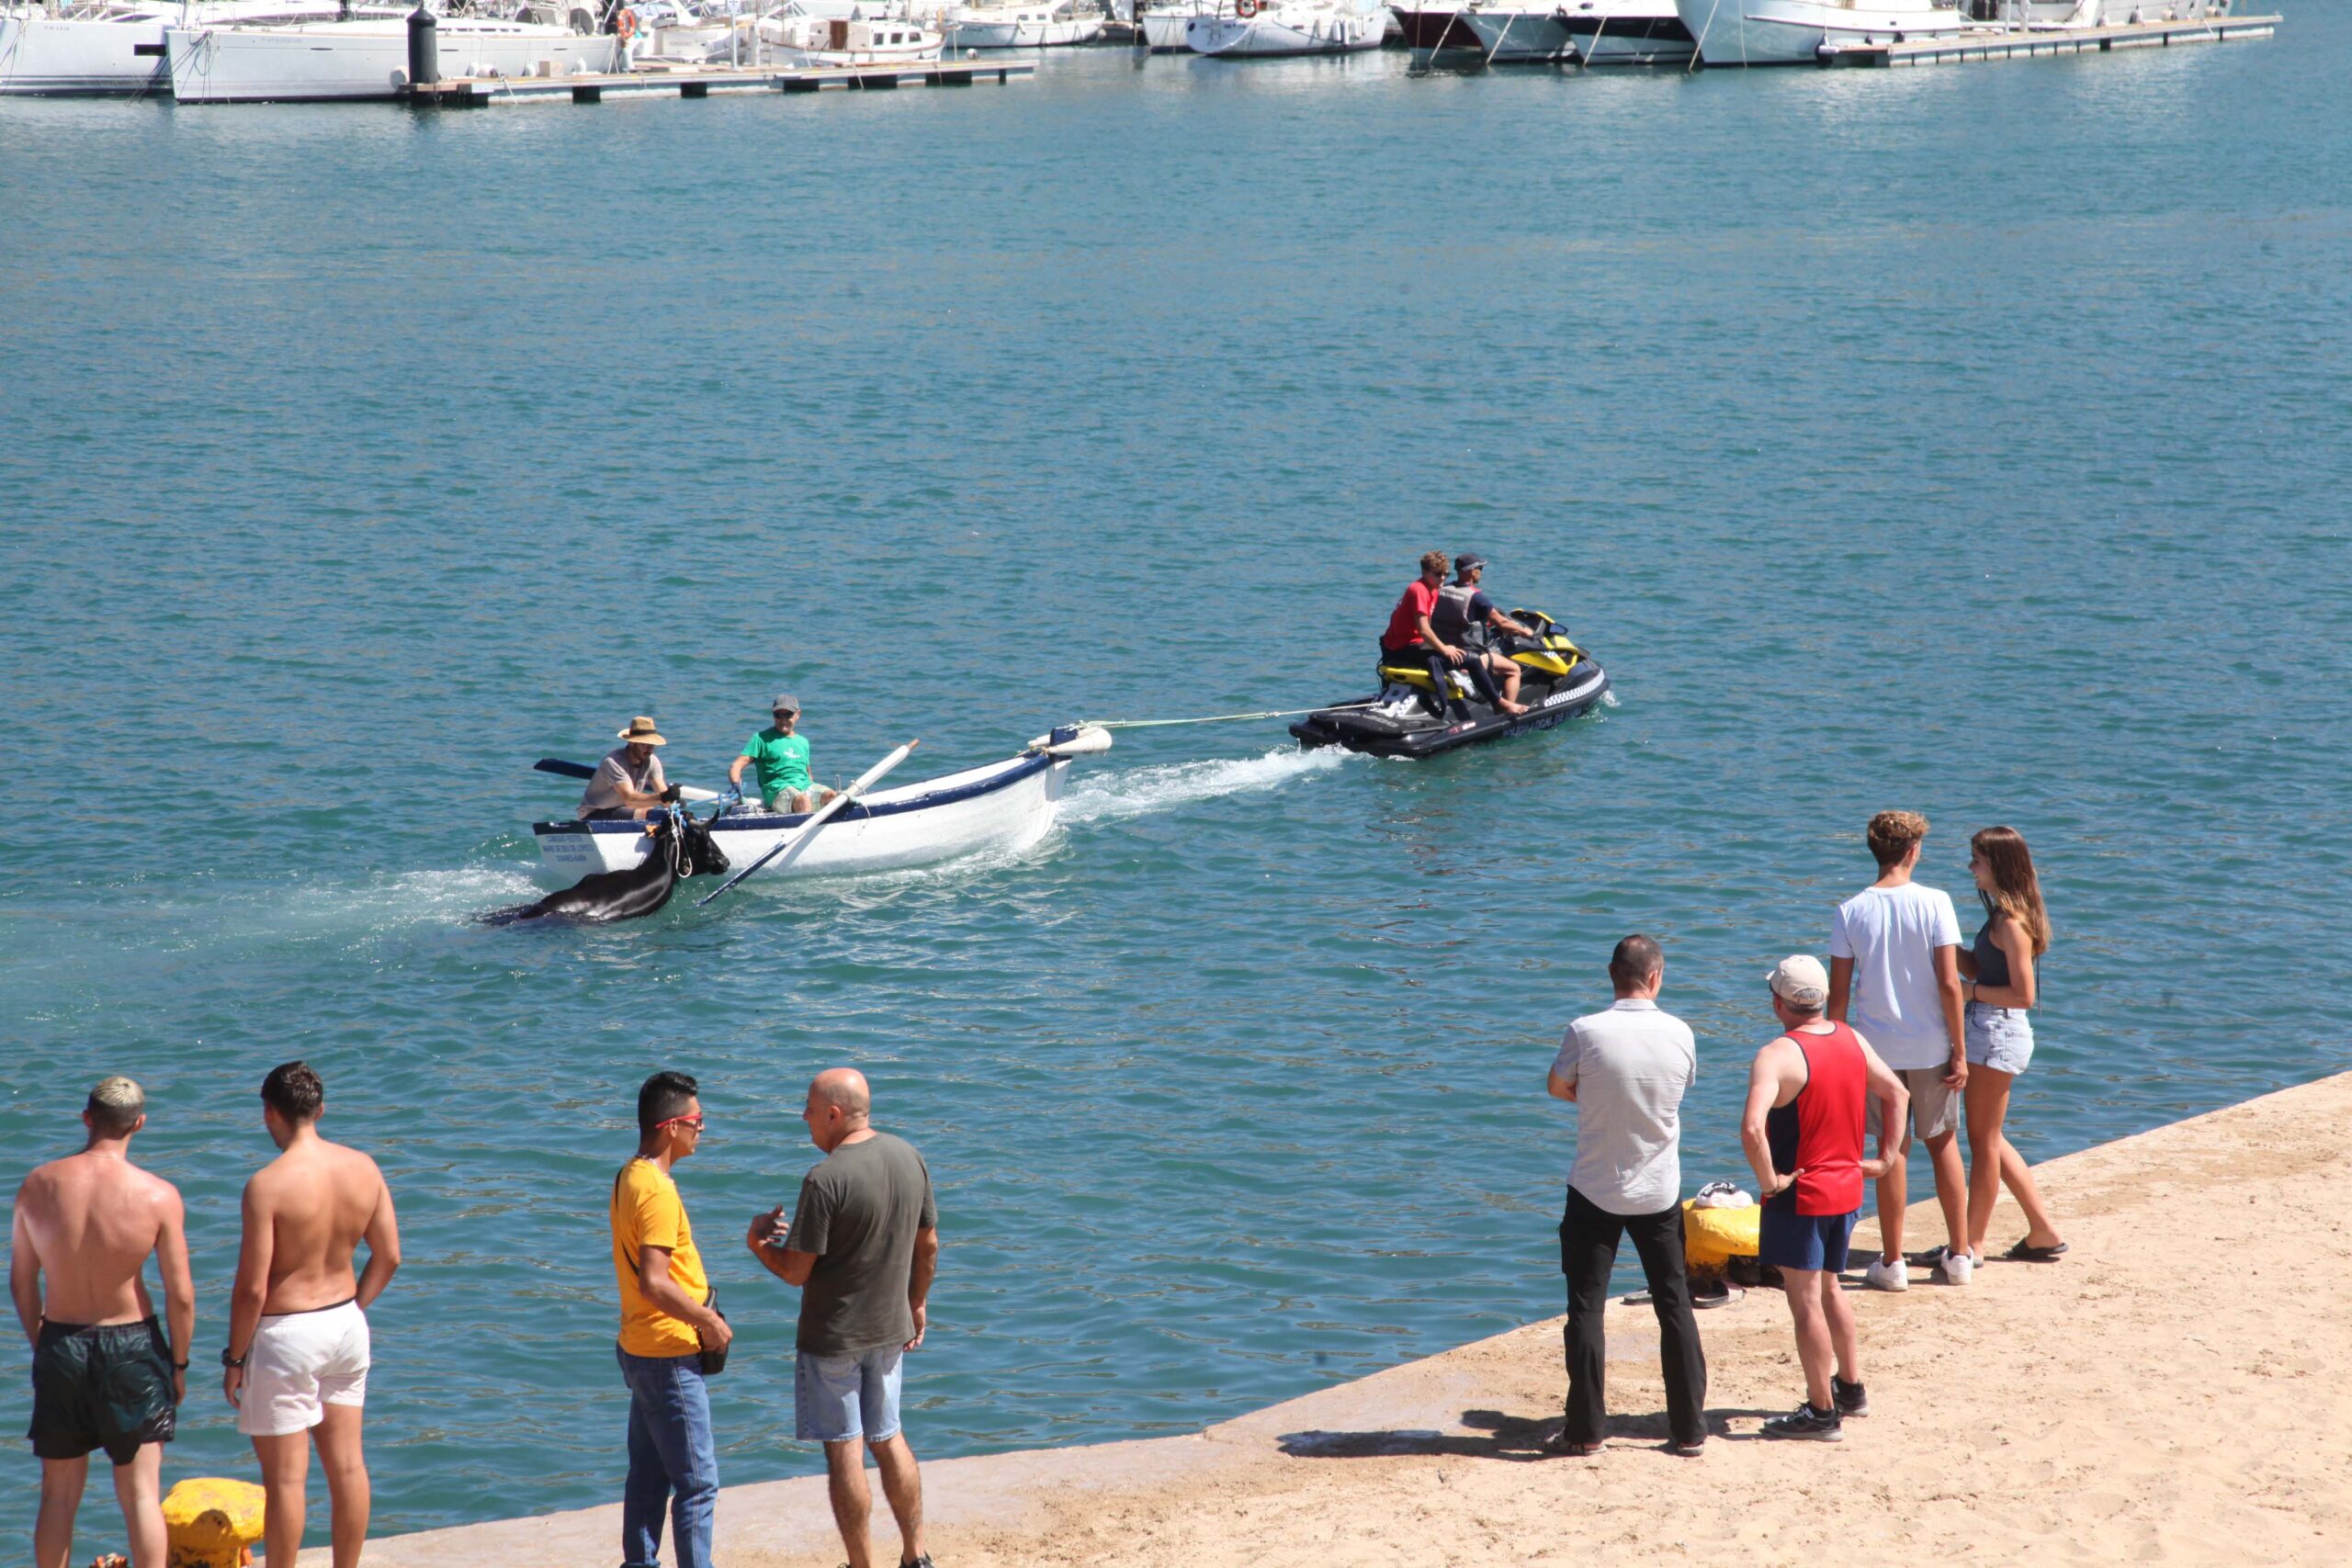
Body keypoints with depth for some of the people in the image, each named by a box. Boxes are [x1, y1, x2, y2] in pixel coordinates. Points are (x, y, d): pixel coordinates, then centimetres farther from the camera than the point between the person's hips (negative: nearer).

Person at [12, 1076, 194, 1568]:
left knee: (59, 1494, 13)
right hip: (133, 1345, -2)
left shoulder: (38, 1185, -6)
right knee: (141, 1494, 7)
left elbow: (21, 1282, 3)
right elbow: (181, 1295, -11)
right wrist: (179, 1364, 5)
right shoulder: (157, 1195, -14)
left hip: (60, 1344, 2)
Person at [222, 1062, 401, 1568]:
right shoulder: (363, 1168, -3)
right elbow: (389, 1256, 4)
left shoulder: (267, 1185, -20)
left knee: (285, 1475, 4)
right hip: (346, 1326, 6)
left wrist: (235, 1357, -7)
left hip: (286, 1334, -6)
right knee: (347, 1464, 15)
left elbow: (252, 1287, -19)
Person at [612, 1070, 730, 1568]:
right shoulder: (657, 1192, -22)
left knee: (649, 1472, 16)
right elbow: (655, 1284, -27)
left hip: (640, 1348, 10)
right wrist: (708, 1321, -16)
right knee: (697, 1483, -4)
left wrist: (699, 1309, 14)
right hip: (669, 1355, -10)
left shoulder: (630, 1178, 9)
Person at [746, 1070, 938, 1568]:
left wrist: (757, 1241, -2)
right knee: (888, 1438, 20)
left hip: (834, 1335, -7)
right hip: (890, 1326, 7)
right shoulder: (909, 1158, -2)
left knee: (844, 1451, 3)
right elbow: (928, 1245, 8)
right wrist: (916, 1304, 22)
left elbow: (796, 1271, -19)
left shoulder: (825, 1181, -23)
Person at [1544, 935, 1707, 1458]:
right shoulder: (1679, 1034, -8)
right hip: (1659, 1193, 2)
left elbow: (1557, 1087, 1)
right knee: (1675, 1307, 11)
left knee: (1586, 1308, 6)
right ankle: (1689, 1429, 14)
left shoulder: (1587, 1032, -16)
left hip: (1595, 1193, -2)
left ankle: (1585, 1429, 8)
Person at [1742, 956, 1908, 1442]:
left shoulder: (1778, 1056, -21)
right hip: (1848, 1189, 8)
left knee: (1805, 1302, 2)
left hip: (1800, 1196, -7)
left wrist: (1767, 1180, -21)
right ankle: (1851, 1389, 34)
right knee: (1829, 1290, 24)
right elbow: (1897, 1093, 13)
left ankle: (1822, 1413, 6)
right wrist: (1885, 1157, 16)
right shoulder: (1852, 1040, 2)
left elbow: (1752, 1128, -34)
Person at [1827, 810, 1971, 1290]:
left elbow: (1838, 994, -3)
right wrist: (1960, 1051, -4)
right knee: (1943, 1142, 14)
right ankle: (1958, 1255, 17)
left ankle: (1892, 1263, 11)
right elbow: (1949, 983, -11)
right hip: (1930, 1046, -1)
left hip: (1877, 1048, 1)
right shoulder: (1934, 902, -9)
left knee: (1894, 1148, 9)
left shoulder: (1850, 912, -4)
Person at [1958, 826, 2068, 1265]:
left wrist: (1968, 990, -16)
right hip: (1991, 1030, 10)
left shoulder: (2011, 922, -17)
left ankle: (1972, 1244, 8)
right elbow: (1981, 969, 18)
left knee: (1983, 1141, -1)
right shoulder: (2004, 915, 12)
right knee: (1990, 1139, 17)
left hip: (1999, 1032, -10)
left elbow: (2023, 994, -21)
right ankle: (2043, 1233, 22)